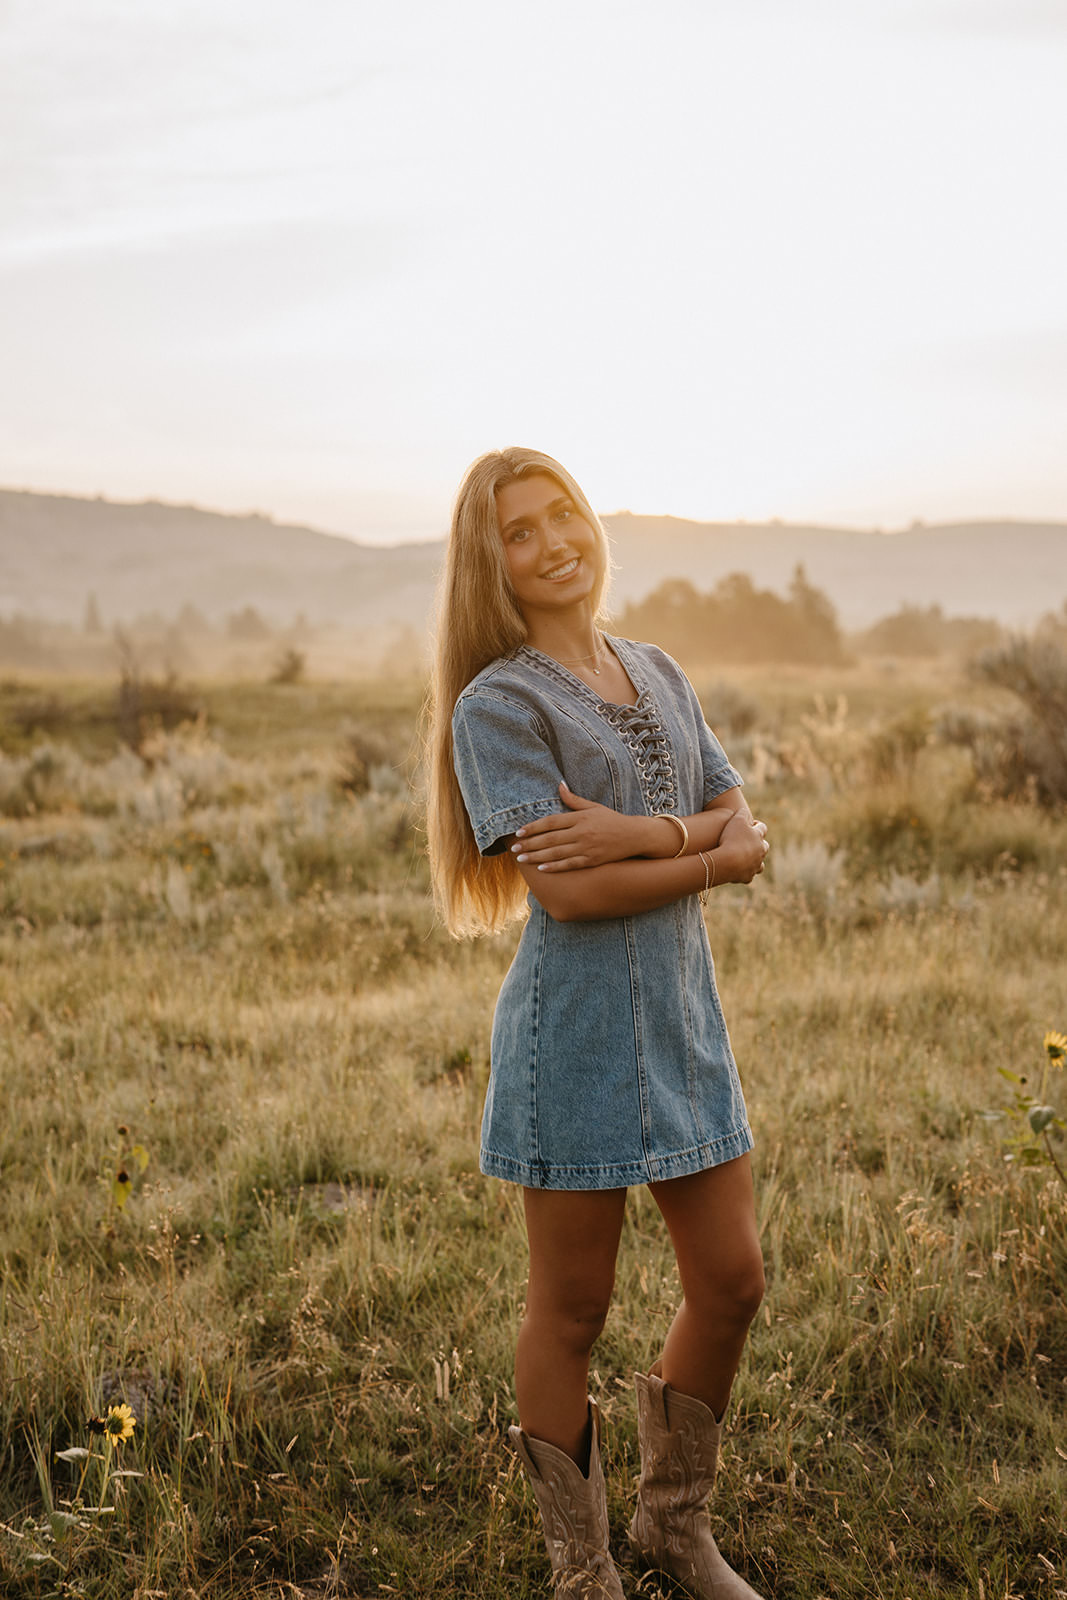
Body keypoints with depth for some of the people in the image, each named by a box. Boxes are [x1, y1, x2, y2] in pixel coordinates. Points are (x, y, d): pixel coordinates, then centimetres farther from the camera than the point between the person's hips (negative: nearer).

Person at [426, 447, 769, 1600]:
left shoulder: (660, 678, 11)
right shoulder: (496, 705, -9)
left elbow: (749, 841, 3)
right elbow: (562, 889, -19)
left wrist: (644, 834, -15)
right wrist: (707, 852, -11)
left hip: (683, 1020, 7)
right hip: (574, 1032, -6)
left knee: (732, 1283, 13)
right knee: (571, 1311, 7)